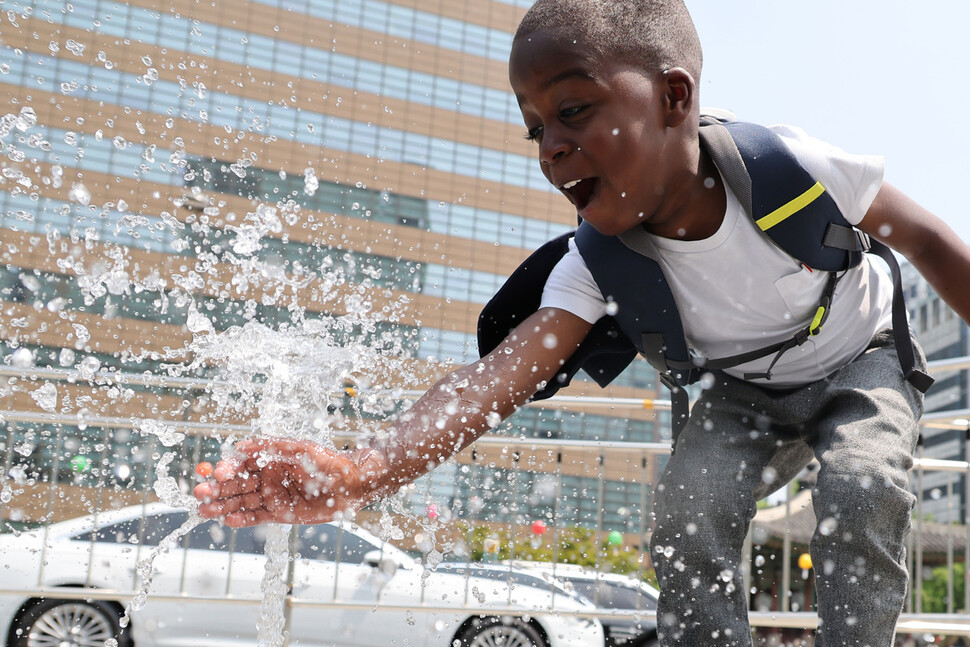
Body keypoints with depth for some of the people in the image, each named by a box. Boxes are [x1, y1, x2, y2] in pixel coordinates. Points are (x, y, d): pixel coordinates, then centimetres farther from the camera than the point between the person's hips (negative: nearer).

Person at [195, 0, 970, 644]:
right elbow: (506, 370, -40)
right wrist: (363, 473, -55)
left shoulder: (787, 165, -33)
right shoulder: (601, 263, -26)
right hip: (750, 392, 2)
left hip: (861, 361, -2)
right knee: (689, 506, -21)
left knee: (862, 486, -28)